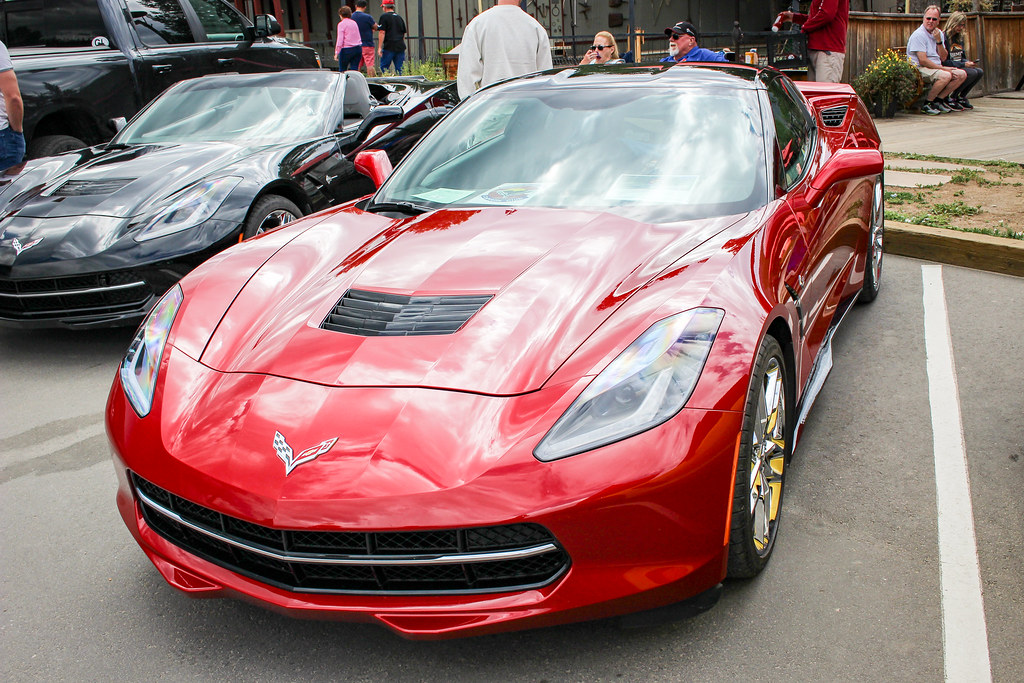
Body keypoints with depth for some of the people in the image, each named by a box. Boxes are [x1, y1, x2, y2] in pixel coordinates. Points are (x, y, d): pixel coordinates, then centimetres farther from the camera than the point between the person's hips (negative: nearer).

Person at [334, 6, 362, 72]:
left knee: (342, 70, 5)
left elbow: (340, 40, -11)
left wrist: (336, 53, -9)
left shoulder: (341, 24, -6)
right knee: (354, 69, 4)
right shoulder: (354, 23, 14)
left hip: (347, 49, -6)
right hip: (358, 48, 6)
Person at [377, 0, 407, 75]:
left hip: (389, 47, -6)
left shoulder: (384, 17, -3)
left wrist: (379, 48, -10)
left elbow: (382, 32, -10)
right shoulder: (399, 18, 16)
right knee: (399, 69, 5)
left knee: (384, 67, 2)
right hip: (401, 46, 6)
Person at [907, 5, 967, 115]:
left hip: (937, 68, 9)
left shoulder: (939, 33, 12)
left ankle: (939, 99, -3)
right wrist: (943, 68, -17)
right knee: (945, 76, -33)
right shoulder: (918, 35, -13)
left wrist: (939, 40, -7)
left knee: (962, 74, -4)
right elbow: (923, 61, -20)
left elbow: (943, 58, 7)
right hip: (919, 69, -9)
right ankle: (927, 104, -17)